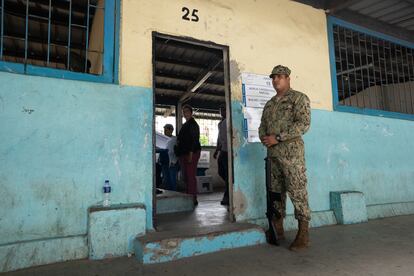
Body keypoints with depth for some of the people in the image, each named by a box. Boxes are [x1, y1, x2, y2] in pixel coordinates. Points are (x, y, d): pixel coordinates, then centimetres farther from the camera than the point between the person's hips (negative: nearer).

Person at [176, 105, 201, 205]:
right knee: (185, 177, 10)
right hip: (184, 153, 9)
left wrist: (191, 154, -21)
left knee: (190, 176, -9)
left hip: (191, 153, -9)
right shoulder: (185, 125, 21)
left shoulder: (193, 124, -6)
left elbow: (194, 139, -14)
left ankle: (193, 199, -4)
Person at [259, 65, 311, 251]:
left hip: (291, 150, -7)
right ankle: (278, 229, 23)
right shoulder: (269, 104, 20)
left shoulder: (299, 98, 0)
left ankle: (303, 235, 4)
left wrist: (277, 137, -17)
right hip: (272, 152, 7)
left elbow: (303, 124, -13)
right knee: (276, 190, 11)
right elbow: (262, 126, 21)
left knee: (297, 191, -5)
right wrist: (264, 139, -2)